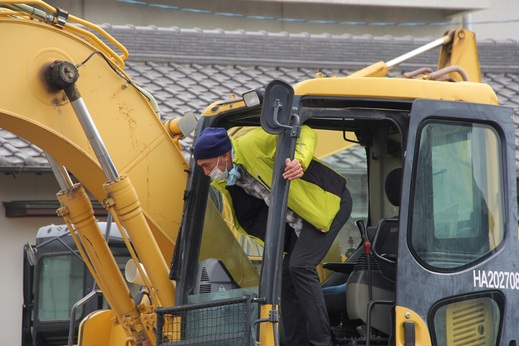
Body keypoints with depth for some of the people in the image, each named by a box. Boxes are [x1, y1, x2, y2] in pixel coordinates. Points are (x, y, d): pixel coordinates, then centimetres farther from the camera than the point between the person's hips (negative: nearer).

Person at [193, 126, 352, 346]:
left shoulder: (253, 144, -22)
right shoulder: (227, 182, 4)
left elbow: (304, 133, -21)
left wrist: (299, 161, -38)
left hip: (329, 201, -9)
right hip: (300, 216, 9)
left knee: (300, 266, -21)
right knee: (287, 274, 5)